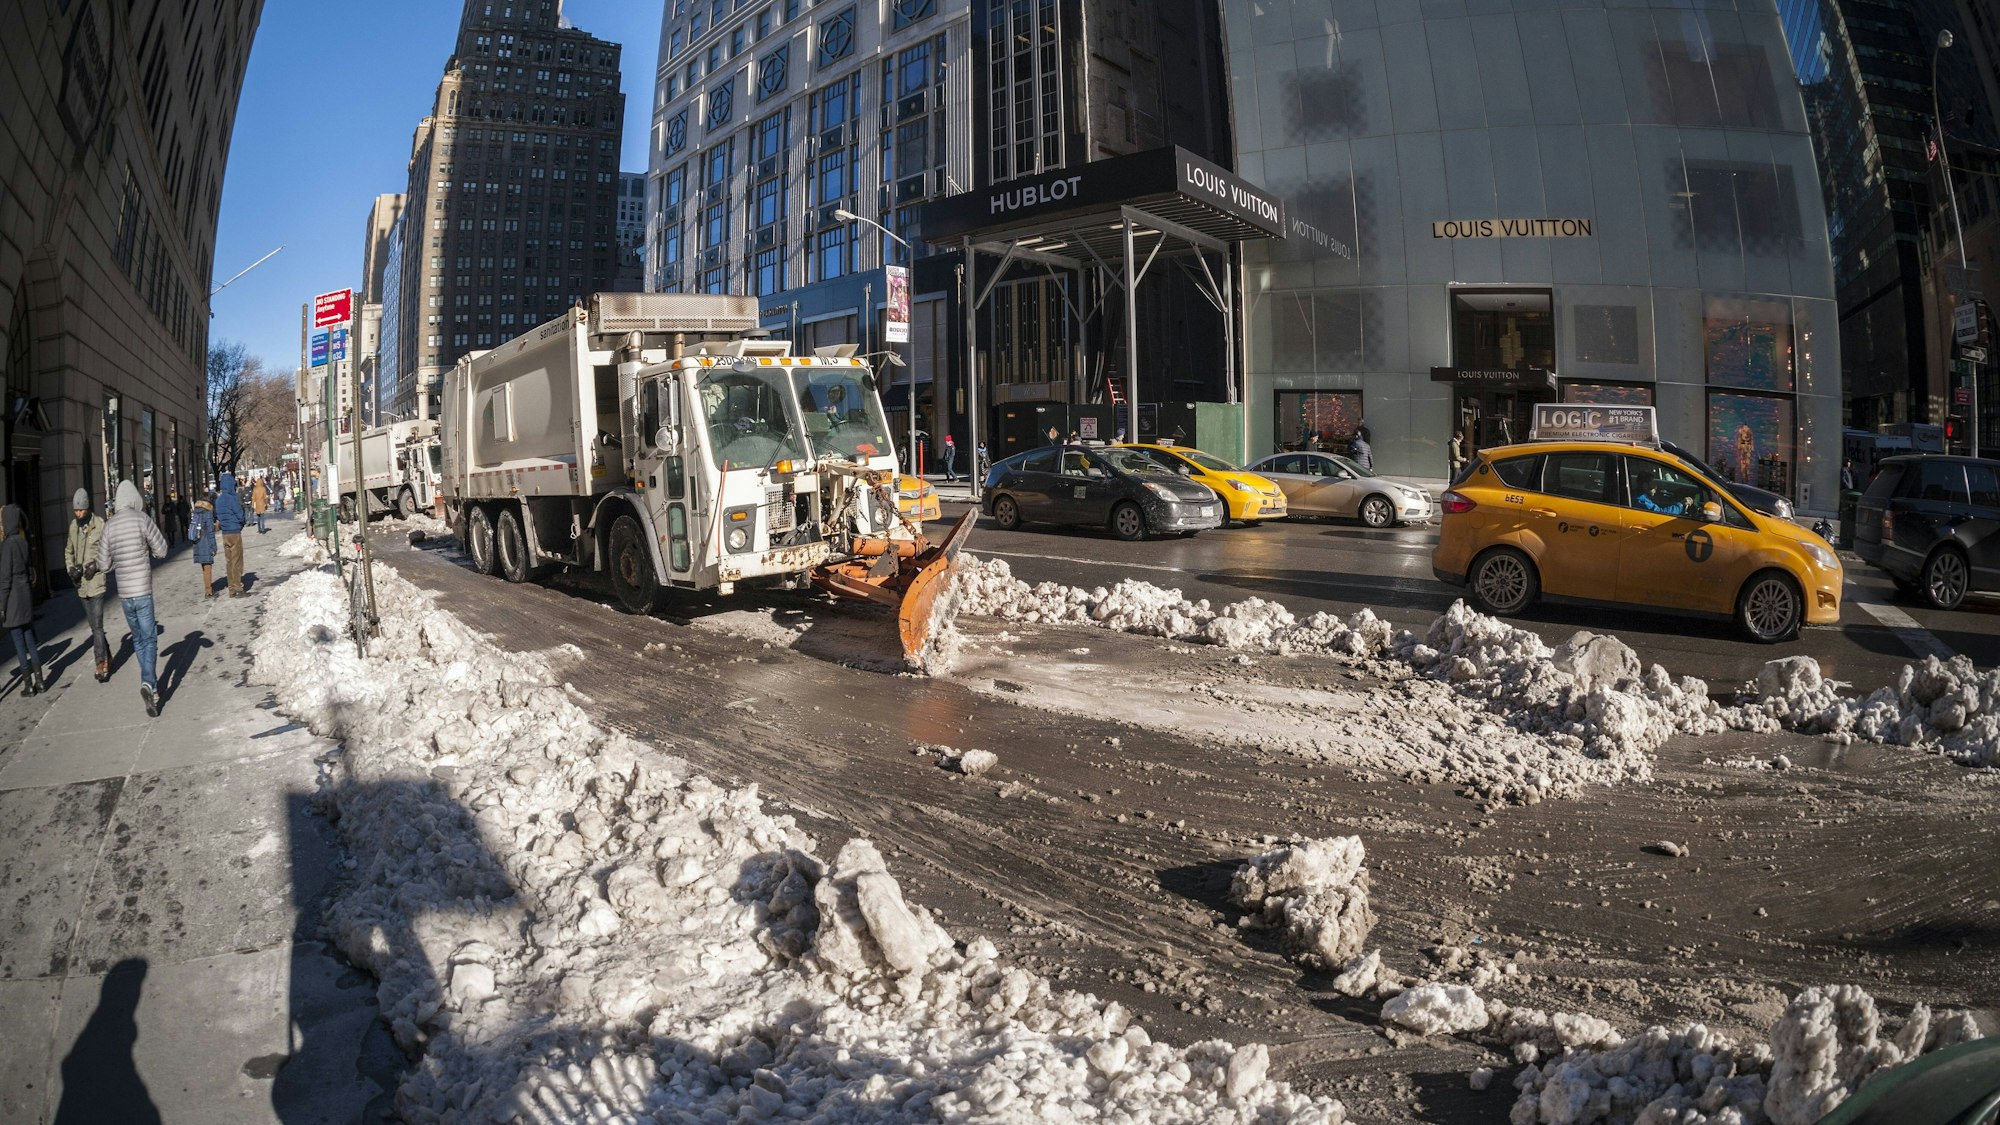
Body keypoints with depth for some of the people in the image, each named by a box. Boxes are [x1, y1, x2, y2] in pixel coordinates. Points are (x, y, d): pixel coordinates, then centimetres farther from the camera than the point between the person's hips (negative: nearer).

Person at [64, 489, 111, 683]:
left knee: (97, 625, -7)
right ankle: (106, 656, 26)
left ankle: (102, 664, -2)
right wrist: (71, 569, 3)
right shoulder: (73, 526, 7)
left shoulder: (100, 525, -11)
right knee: (93, 625, 14)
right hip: (81, 584, 6)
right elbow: (68, 552, 19)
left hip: (96, 581, -6)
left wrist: (96, 566, -18)